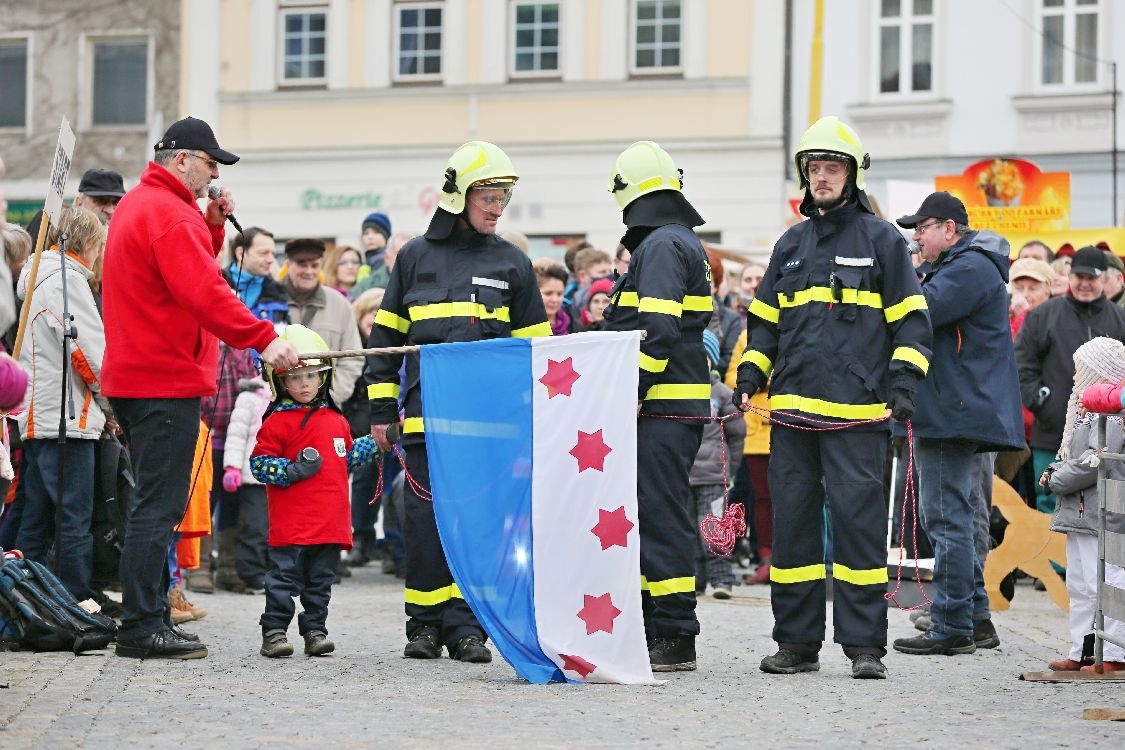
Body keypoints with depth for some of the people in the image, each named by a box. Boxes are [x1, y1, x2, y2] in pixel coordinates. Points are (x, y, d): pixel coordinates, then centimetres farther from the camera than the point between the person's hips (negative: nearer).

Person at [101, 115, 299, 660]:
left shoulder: (136, 206, 19)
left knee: (156, 503, 14)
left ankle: (147, 619, 17)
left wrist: (211, 225, 7)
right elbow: (204, 292, -25)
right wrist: (264, 339, -28)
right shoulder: (171, 214, -15)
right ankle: (142, 626, -9)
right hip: (167, 380, -11)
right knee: (160, 505, -9)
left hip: (133, 378, 11)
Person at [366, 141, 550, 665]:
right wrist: (381, 410, 8)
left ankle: (465, 625, 3)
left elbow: (533, 346, 12)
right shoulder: (416, 257, 9)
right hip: (426, 414, 0)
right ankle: (425, 623, 9)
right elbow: (386, 336, 13)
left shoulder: (512, 263, 10)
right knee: (425, 518, 0)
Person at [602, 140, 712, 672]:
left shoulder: (661, 246, -12)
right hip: (678, 405, 10)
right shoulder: (685, 243, 20)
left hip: (661, 407, -10)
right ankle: (646, 628, 20)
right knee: (649, 514, 14)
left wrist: (629, 396, -20)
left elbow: (658, 331, -21)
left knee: (661, 515, -8)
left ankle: (674, 641, -7)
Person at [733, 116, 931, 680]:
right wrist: (749, 375, 8)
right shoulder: (791, 245, 17)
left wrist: (903, 383, -8)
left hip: (857, 413, -5)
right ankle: (797, 642, 11)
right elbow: (765, 321, 23)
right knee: (792, 523, 5)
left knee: (858, 522, -6)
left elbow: (910, 320, 3)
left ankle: (865, 644, -2)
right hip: (792, 409, 5)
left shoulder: (881, 240, 4)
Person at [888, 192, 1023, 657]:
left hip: (956, 413, -11)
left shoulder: (969, 268, -13)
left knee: (948, 517, -10)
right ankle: (975, 618, 19)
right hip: (974, 414, 11)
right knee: (965, 518, 14)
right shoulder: (964, 266, 23)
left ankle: (952, 627, -9)